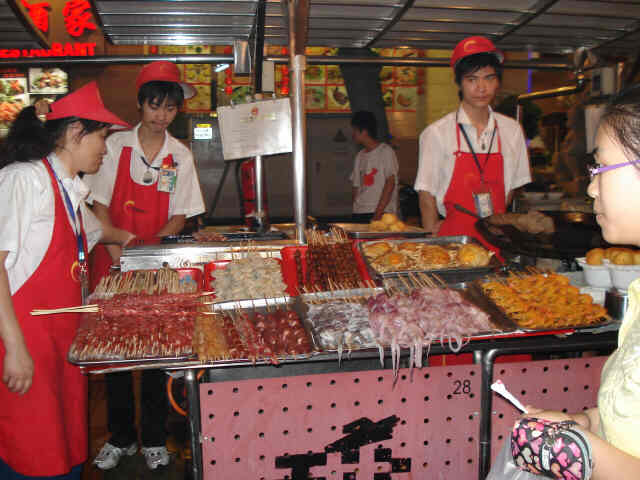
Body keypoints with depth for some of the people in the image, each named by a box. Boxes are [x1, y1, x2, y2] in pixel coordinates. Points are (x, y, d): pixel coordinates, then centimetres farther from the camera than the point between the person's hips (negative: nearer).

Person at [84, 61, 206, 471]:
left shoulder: (181, 156, 2)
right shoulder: (116, 145, 0)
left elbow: (179, 217, 2)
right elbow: (100, 206, 0)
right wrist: (118, 251, -13)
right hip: (113, 260, 0)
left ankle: (154, 439, 21)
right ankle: (122, 437, 23)